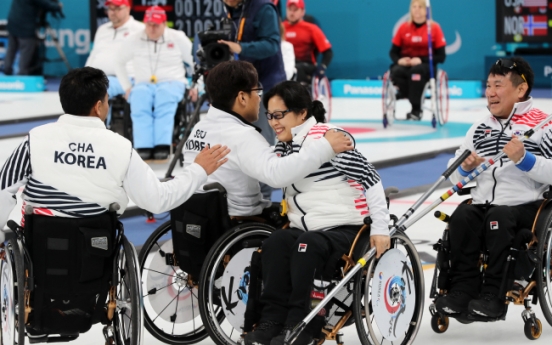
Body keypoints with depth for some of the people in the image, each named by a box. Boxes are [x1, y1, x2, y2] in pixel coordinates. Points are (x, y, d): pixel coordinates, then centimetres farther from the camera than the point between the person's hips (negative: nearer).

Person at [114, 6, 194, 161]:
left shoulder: (178, 39, 6)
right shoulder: (134, 40, 9)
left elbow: (197, 62, 11)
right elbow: (119, 63, 22)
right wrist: (127, 87, 12)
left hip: (172, 83, -1)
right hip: (144, 84, 1)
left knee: (165, 94, -39)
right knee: (139, 98, -37)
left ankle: (162, 147, -50)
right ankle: (143, 148, -48)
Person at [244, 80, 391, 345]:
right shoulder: (284, 147, 13)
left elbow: (370, 178, -14)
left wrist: (380, 228, -15)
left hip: (344, 229, -6)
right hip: (304, 230, 6)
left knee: (307, 246, -35)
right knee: (275, 243, -25)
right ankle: (273, 321, -26)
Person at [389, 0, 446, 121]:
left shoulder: (435, 28, 0)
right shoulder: (404, 27, 7)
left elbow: (441, 56, -3)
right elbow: (393, 52, 10)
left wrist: (421, 60, -16)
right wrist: (399, 60, -13)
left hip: (425, 66, -2)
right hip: (406, 64, 3)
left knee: (416, 71, -38)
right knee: (396, 72, -33)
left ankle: (416, 109, -31)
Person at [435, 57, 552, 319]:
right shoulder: (480, 128, 19)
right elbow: (454, 176, 19)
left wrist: (524, 159, -22)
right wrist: (465, 168, -3)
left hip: (525, 206, -5)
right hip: (483, 204, 5)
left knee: (499, 216, -35)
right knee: (462, 216, -27)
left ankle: (494, 295, -29)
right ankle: (463, 290, -24)